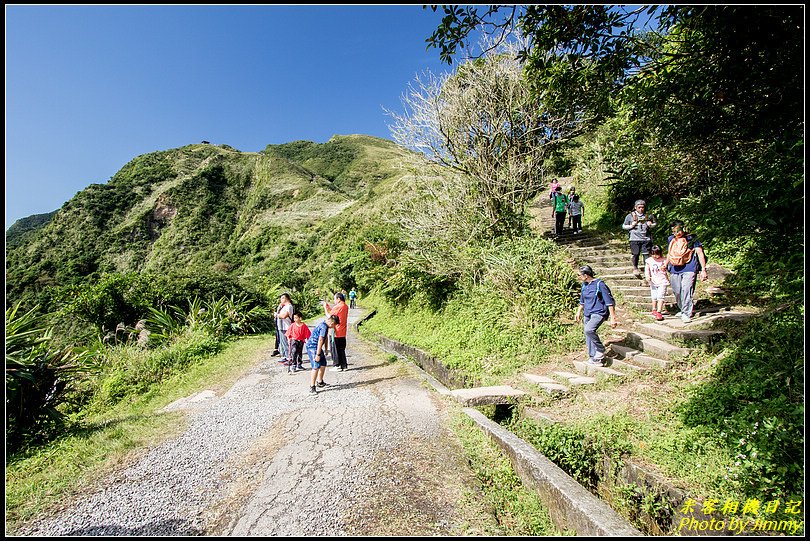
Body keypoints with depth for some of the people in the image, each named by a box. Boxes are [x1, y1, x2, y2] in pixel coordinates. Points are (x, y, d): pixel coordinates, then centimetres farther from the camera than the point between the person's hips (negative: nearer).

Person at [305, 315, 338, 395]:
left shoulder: (324, 325, 9)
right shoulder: (324, 327, -22)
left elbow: (325, 338, 22)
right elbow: (320, 340, -25)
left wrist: (325, 349, 31)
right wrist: (318, 354, -25)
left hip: (317, 347, 10)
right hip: (312, 347, -10)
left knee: (323, 364, 16)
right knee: (316, 367, -15)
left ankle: (320, 382, 33)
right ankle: (312, 387, -11)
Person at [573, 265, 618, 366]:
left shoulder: (600, 284, -15)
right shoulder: (584, 285, 7)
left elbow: (610, 302, -15)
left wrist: (613, 318, -17)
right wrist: (578, 312, 26)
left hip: (599, 313, -7)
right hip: (587, 314, 8)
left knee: (589, 330, -30)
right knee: (588, 338, 9)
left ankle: (600, 350, -9)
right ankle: (592, 358, 25)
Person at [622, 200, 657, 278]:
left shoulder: (649, 216, 8)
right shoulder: (630, 216, 2)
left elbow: (655, 223, 21)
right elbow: (624, 226, 8)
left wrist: (651, 225, -2)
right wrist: (631, 226, -10)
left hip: (646, 238, 1)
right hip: (635, 239, -1)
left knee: (646, 254, -1)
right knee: (636, 254, 4)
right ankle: (635, 268, 23)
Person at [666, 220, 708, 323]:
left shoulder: (691, 239, -2)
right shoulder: (671, 239, 12)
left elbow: (700, 253, -4)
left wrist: (703, 270, -9)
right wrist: (665, 266, 26)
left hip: (689, 269, -5)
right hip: (674, 270, 5)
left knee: (686, 290, -15)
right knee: (676, 292, 10)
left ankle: (687, 314, -7)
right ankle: (682, 310, 30)